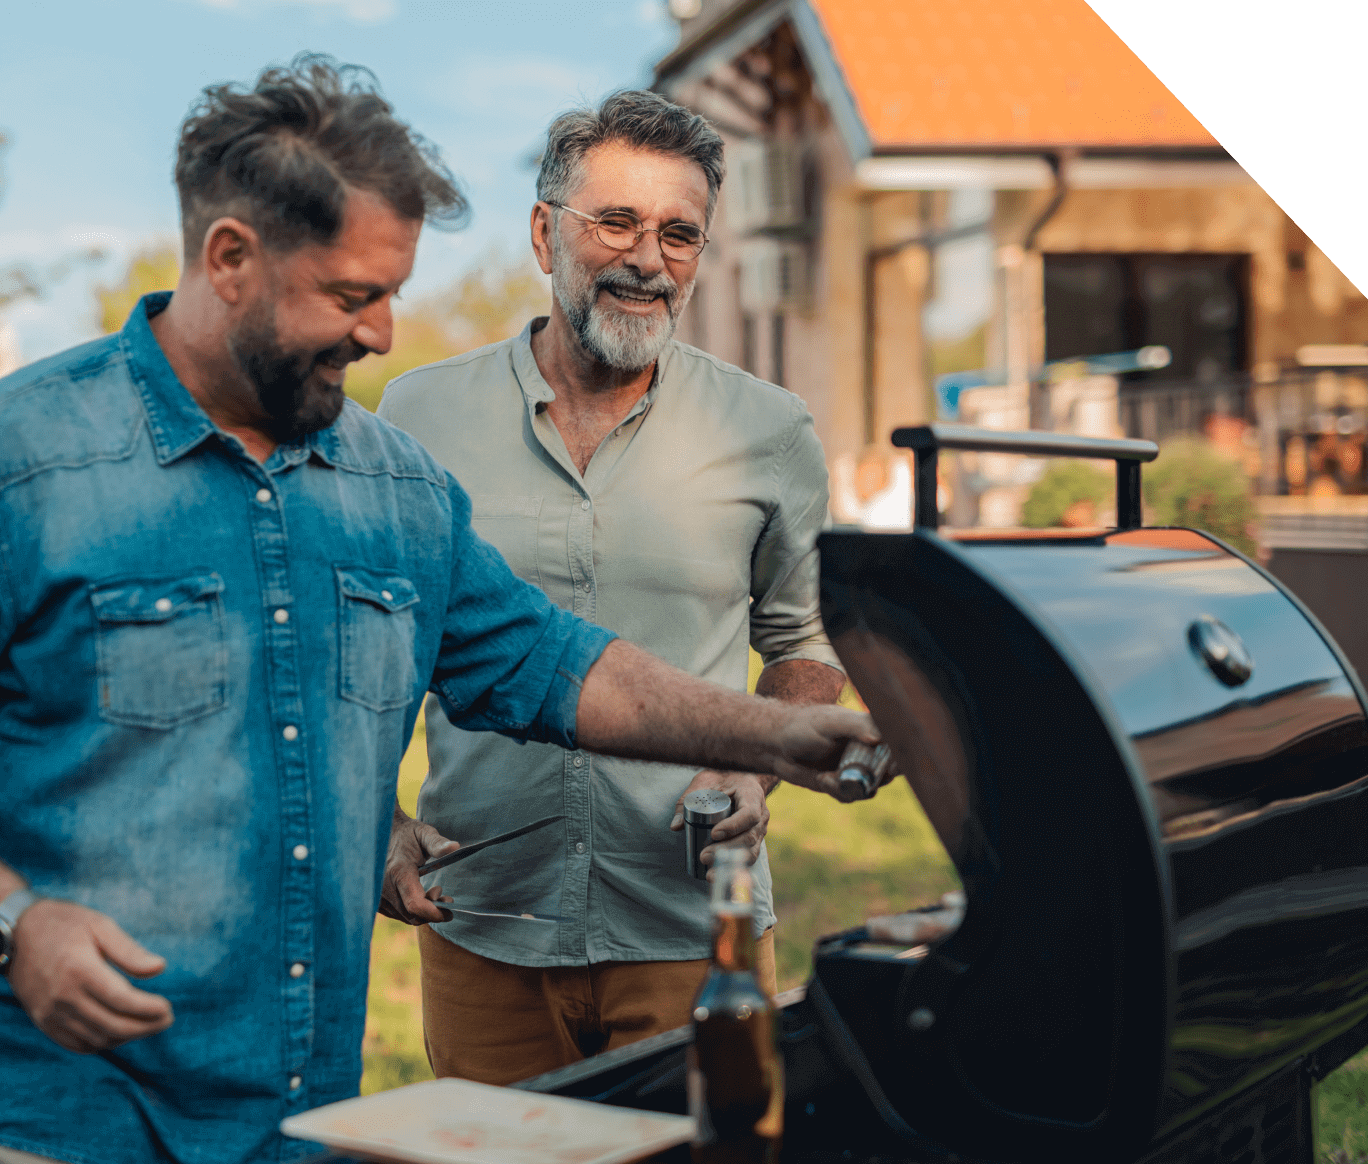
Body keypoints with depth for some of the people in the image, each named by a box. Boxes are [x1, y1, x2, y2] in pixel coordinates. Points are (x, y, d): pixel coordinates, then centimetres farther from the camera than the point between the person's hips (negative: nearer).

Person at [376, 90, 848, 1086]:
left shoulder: (770, 435, 1)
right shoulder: (419, 416, 1)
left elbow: (807, 638, 13)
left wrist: (756, 770, -4)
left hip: (696, 933, 0)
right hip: (482, 934, 1)